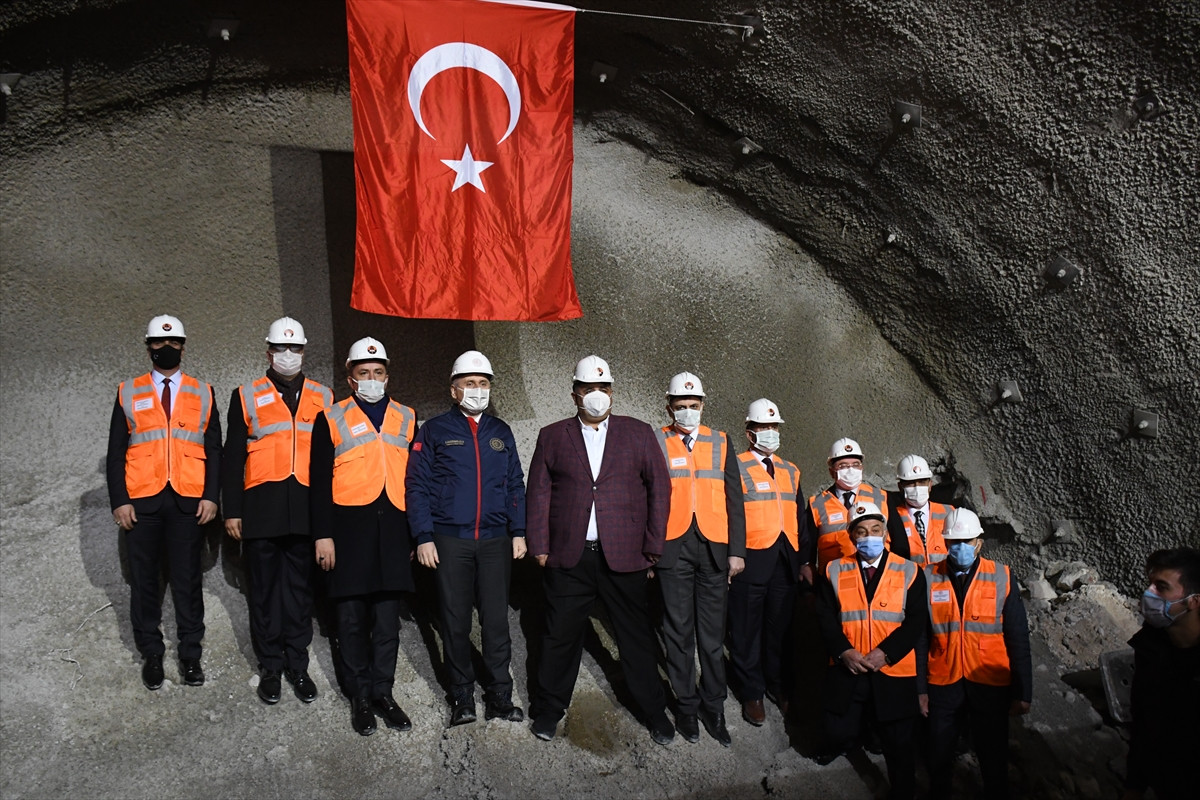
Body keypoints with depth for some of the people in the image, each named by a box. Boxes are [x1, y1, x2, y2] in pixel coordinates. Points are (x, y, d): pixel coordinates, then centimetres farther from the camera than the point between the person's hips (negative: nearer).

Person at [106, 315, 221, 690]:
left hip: (188, 502, 0)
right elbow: (116, 452, 6)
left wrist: (210, 497, -3)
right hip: (141, 502, 0)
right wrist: (119, 500, -3)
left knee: (187, 579, 3)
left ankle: (190, 654, 12)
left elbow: (214, 450, 7)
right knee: (144, 579, 5)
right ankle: (151, 653, 16)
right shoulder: (128, 393, 9)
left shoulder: (203, 394, 10)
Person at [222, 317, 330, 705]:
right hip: (262, 511, -1)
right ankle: (270, 667, 17)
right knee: (264, 590, 6)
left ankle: (297, 665, 18)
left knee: (300, 589, 7)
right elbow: (233, 458, 6)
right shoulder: (246, 397, 8)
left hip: (307, 511, 1)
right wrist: (232, 511, 0)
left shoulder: (323, 398, 11)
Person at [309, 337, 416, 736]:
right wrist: (323, 535, -6)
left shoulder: (407, 419, 11)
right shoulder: (331, 419, 3)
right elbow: (320, 483, 0)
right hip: (350, 529, -2)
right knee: (352, 618, 5)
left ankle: (383, 691, 18)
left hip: (393, 530, 2)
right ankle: (360, 695, 18)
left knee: (388, 618, 6)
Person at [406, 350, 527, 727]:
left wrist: (518, 532, 5)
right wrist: (424, 538, -8)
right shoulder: (435, 431, 3)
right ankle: (462, 698, 16)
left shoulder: (501, 432, 13)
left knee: (497, 621, 3)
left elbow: (515, 484, 14)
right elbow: (417, 486, -1)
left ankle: (499, 697, 13)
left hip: (495, 540, 2)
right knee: (455, 622, 5)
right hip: (450, 541, -2)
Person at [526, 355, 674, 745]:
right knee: (560, 635, 6)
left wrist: (653, 546, 1)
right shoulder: (552, 436, 9)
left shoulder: (638, 433, 8)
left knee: (637, 636, 7)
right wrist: (540, 547, -1)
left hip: (624, 557, 0)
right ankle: (550, 708, 23)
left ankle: (654, 710, 21)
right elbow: (538, 493, 7)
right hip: (568, 558, 0)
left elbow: (660, 488, 6)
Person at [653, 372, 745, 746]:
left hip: (714, 548, 2)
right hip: (673, 549, -1)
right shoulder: (656, 444, 3)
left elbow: (733, 498, 8)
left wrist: (737, 550, 3)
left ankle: (713, 707, 18)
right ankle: (687, 705, 18)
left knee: (712, 632, 6)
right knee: (679, 631, 5)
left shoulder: (720, 442, 10)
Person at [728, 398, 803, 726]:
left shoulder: (791, 471, 16)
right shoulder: (737, 468, -3)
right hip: (751, 562, -5)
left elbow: (799, 518, 17)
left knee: (781, 629, 12)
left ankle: (779, 686, 27)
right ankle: (751, 693, 16)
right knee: (747, 631, 3)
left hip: (785, 563, 5)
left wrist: (803, 561, 11)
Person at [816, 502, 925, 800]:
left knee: (897, 742, 6)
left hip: (893, 675, -1)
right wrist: (844, 651, -16)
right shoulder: (835, 571, 4)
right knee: (839, 731, 3)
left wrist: (884, 654, -17)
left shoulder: (909, 571, 0)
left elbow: (916, 622, -6)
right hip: (847, 672, 1)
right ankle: (846, 739, 39)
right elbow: (825, 617, -1)